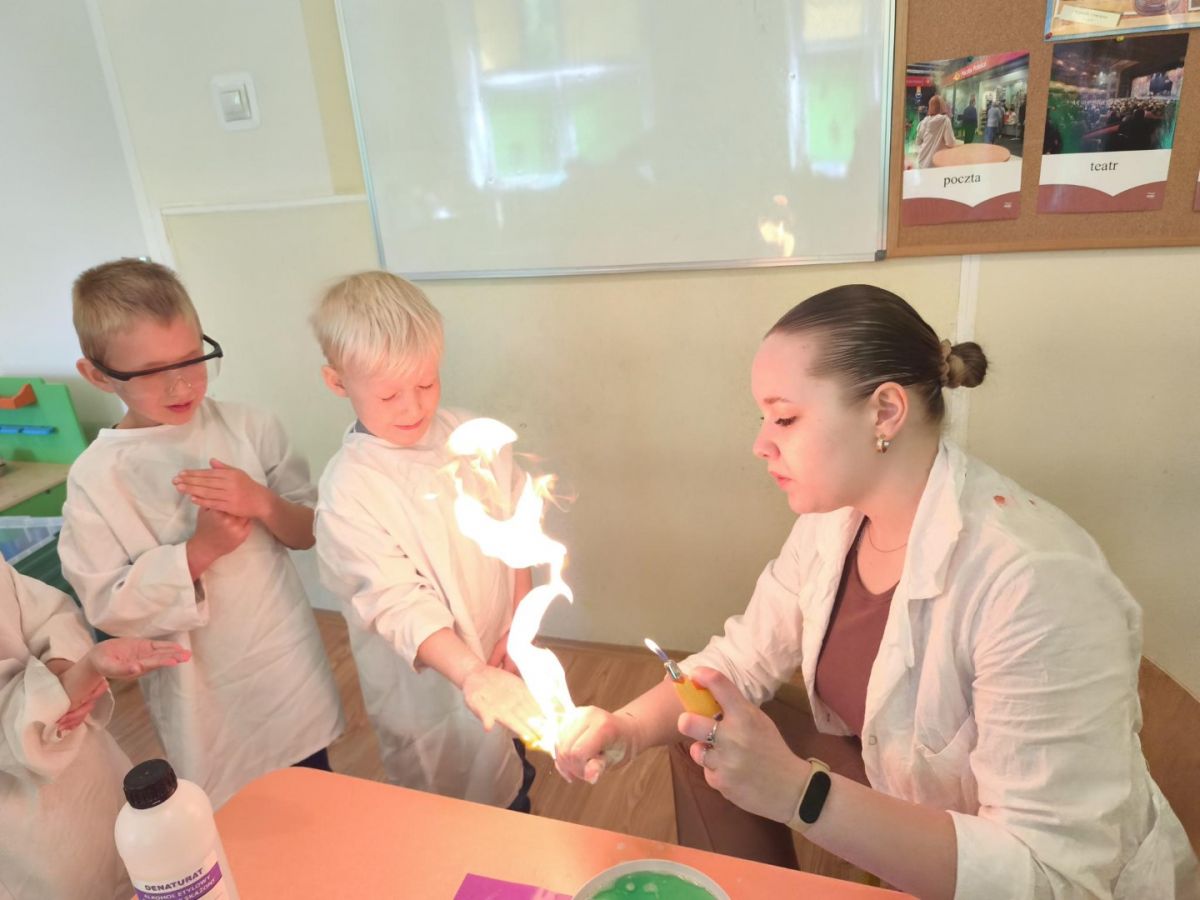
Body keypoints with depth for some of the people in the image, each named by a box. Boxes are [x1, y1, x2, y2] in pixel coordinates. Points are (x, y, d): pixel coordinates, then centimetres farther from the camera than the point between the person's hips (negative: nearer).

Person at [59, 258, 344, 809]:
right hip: (206, 695, -2)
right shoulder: (96, 477, -12)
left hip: (292, 667, 3)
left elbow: (308, 531, -1)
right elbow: (108, 605, -11)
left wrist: (261, 502, -21)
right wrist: (199, 551, -24)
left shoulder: (247, 426, -7)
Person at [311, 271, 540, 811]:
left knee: (516, 789, 29)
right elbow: (397, 602, -27)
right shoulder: (348, 491, -22)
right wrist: (470, 673, -39)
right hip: (429, 689, -5)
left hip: (504, 668, 5)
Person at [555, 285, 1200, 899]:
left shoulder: (1033, 580, -32)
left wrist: (796, 792, -37)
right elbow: (738, 661, 1)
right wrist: (627, 729, -16)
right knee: (706, 753, -2)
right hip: (897, 795, 6)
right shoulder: (830, 523, -8)